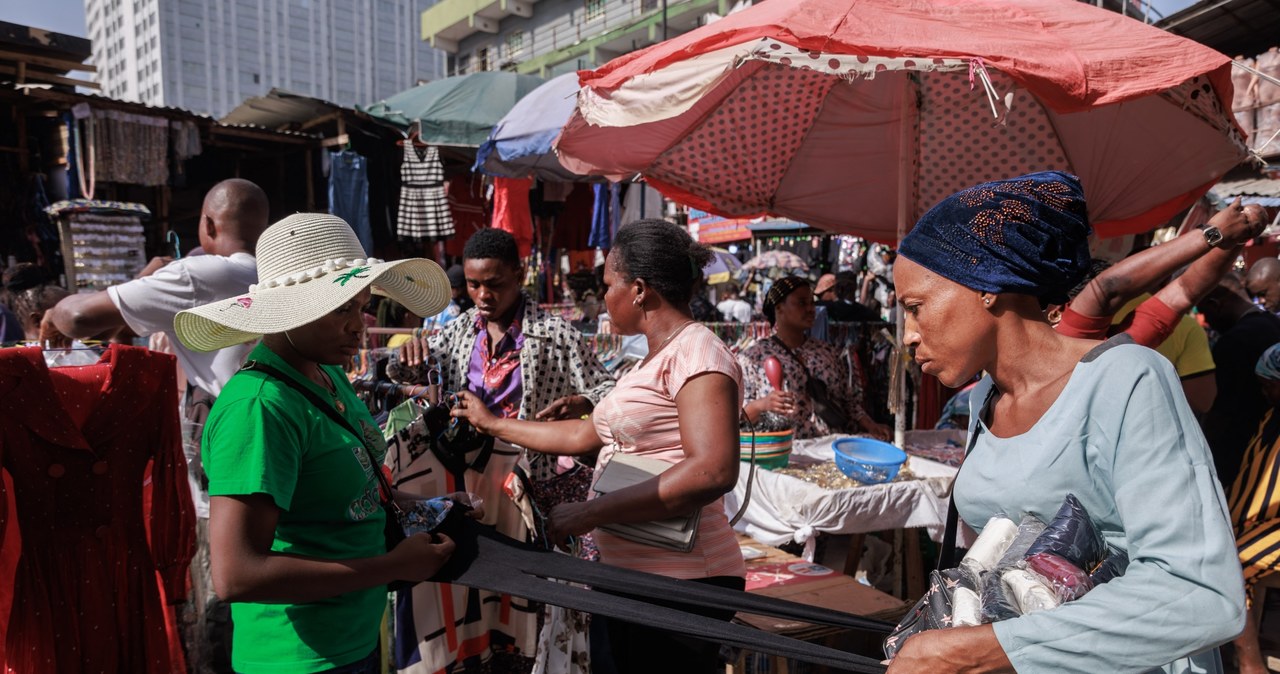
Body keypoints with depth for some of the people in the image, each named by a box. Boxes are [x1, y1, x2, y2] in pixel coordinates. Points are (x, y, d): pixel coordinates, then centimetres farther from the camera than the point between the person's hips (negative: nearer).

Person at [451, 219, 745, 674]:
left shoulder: (696, 354, -16)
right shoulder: (653, 361, 14)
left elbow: (713, 471, -28)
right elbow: (585, 435, 20)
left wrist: (589, 514, -24)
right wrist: (491, 424, 26)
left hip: (678, 582, -9)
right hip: (626, 573, 9)